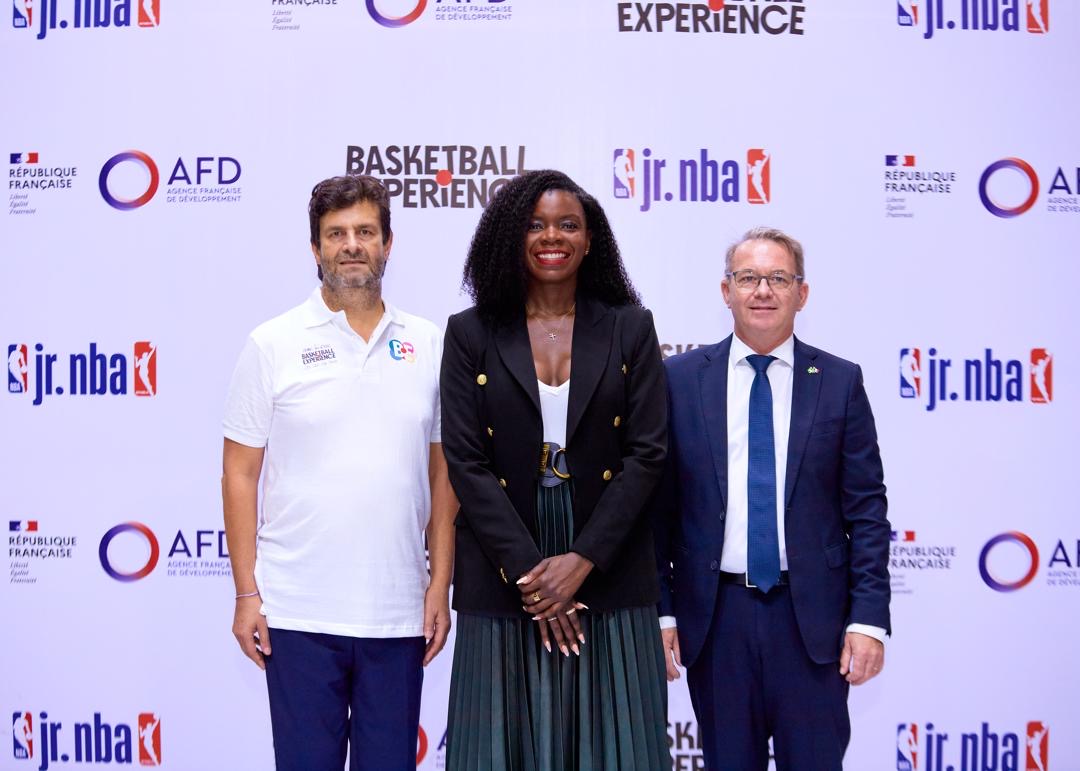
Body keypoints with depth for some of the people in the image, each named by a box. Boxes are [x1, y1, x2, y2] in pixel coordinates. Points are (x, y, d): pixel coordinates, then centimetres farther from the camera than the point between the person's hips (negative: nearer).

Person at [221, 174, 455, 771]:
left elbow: (442, 475, 8)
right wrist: (246, 593, -4)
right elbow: (240, 475, 0)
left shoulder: (429, 346, 6)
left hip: (398, 612, 2)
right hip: (298, 614, -2)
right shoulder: (273, 345, -1)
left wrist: (441, 586, 3)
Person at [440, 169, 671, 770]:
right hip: (504, 580, 0)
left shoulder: (630, 328, 4)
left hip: (609, 578, 0)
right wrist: (528, 573, -12)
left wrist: (582, 560, -12)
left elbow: (647, 453, -2)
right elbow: (466, 463, -4)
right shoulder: (471, 335, 3)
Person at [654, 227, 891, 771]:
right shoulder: (680, 378, 2)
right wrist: (659, 611, -1)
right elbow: (658, 503, 3)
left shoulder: (840, 382, 2)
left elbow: (866, 510, 1)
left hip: (812, 617, 0)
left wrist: (869, 617, -5)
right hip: (713, 617, 1)